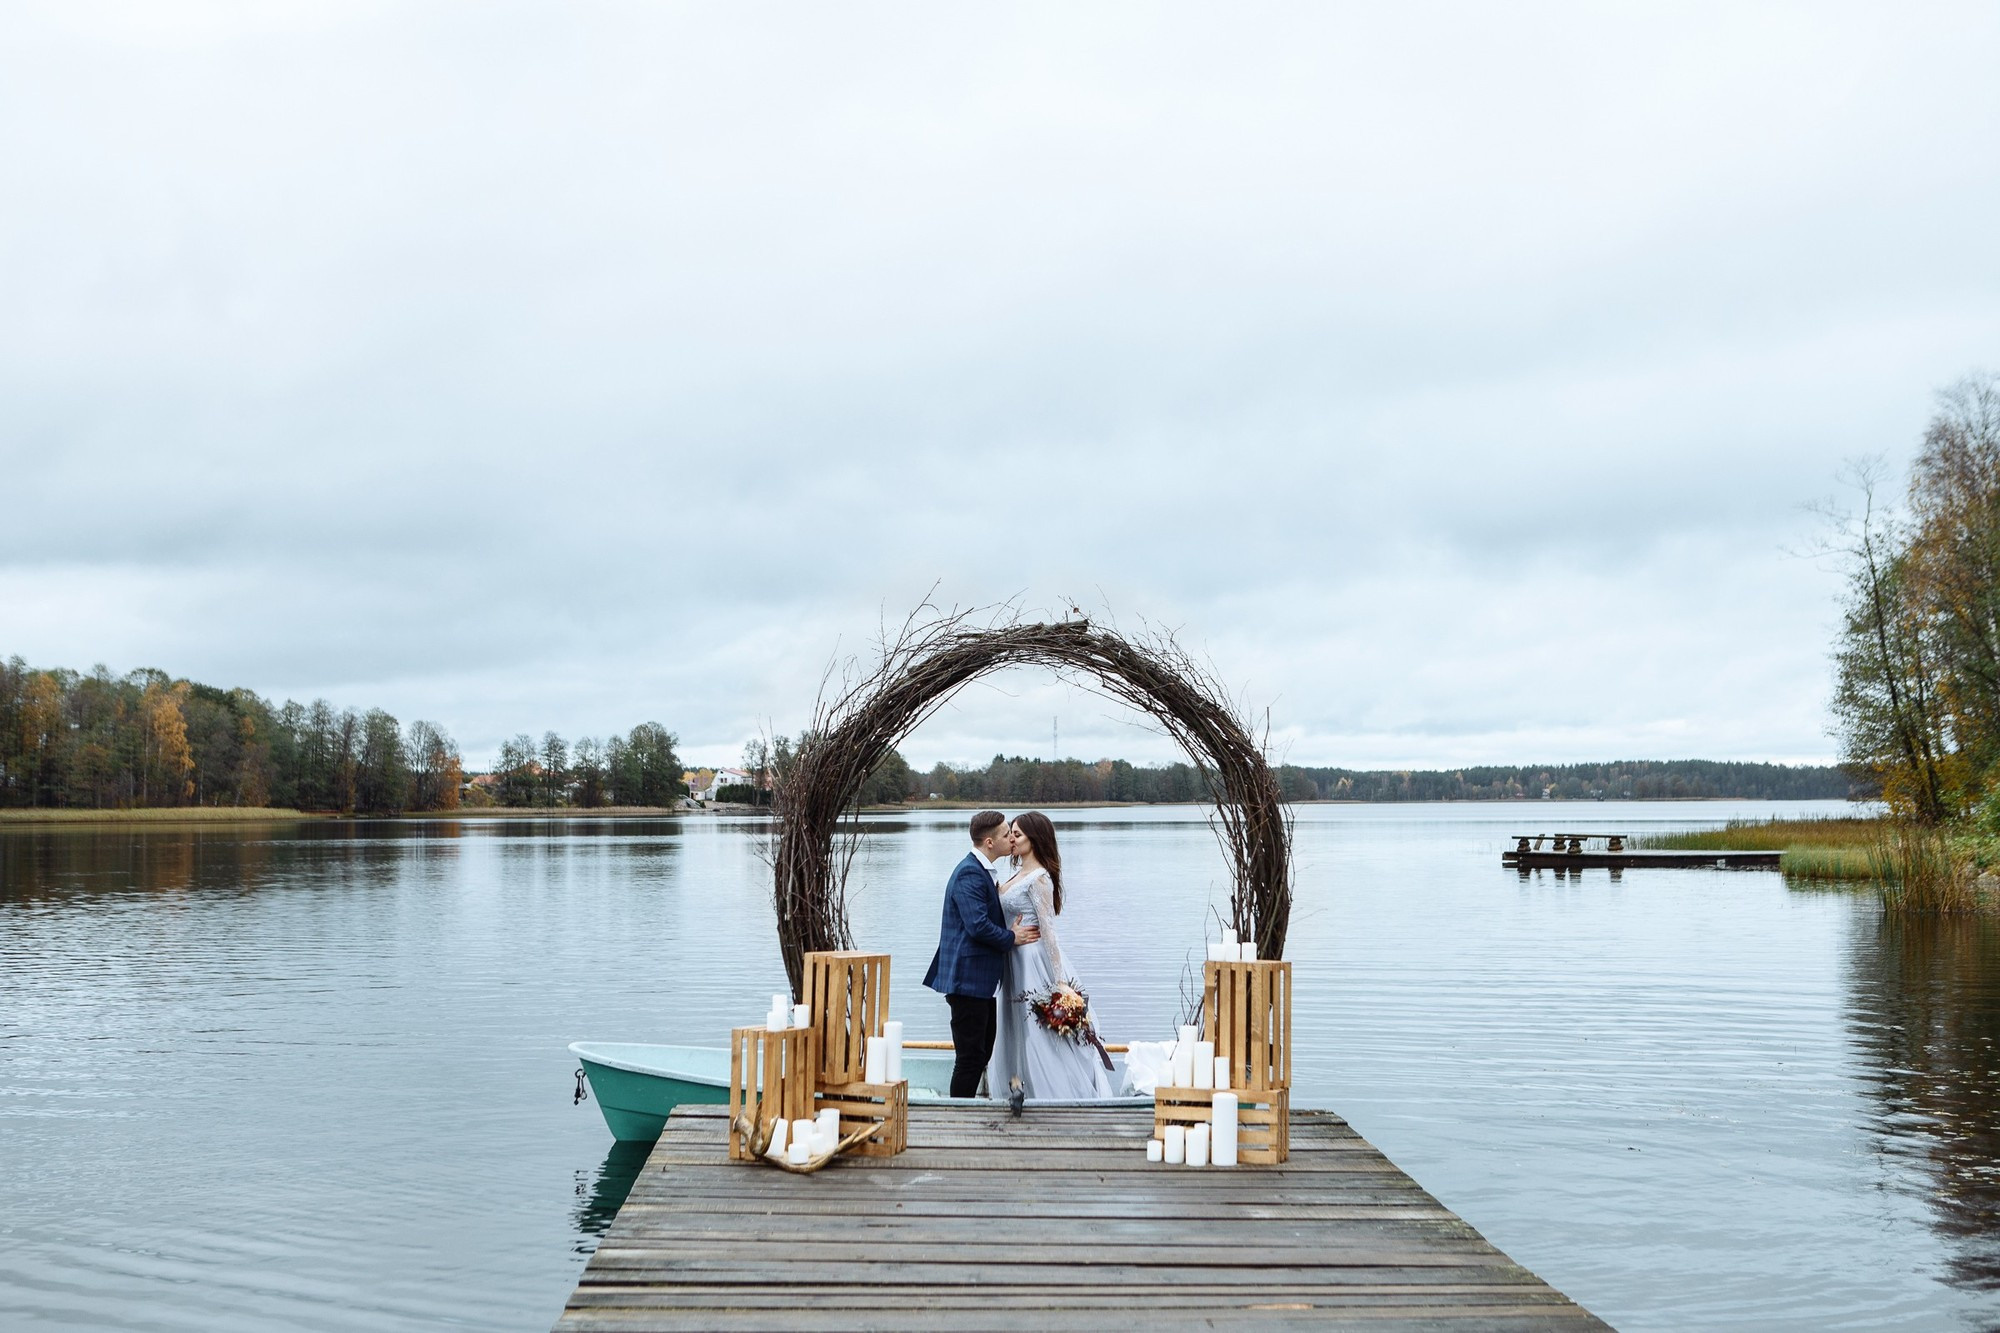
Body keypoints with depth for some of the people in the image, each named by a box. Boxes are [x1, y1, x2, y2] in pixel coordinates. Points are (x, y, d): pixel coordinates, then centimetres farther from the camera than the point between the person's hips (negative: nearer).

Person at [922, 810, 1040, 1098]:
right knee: (970, 1057, -7)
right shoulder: (970, 874, -18)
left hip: (981, 981, 11)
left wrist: (1012, 930, 9)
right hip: (969, 979, -11)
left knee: (982, 1053, 15)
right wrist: (1012, 938, -10)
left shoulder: (980, 871, 16)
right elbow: (978, 926, -25)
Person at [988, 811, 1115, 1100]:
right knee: (1021, 1038, 12)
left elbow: (1048, 929, -17)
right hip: (1017, 965, 9)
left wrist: (1059, 981, -19)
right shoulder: (1019, 877, 14)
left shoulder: (1039, 878, -13)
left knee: (1040, 1039, -5)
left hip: (1035, 965, -9)